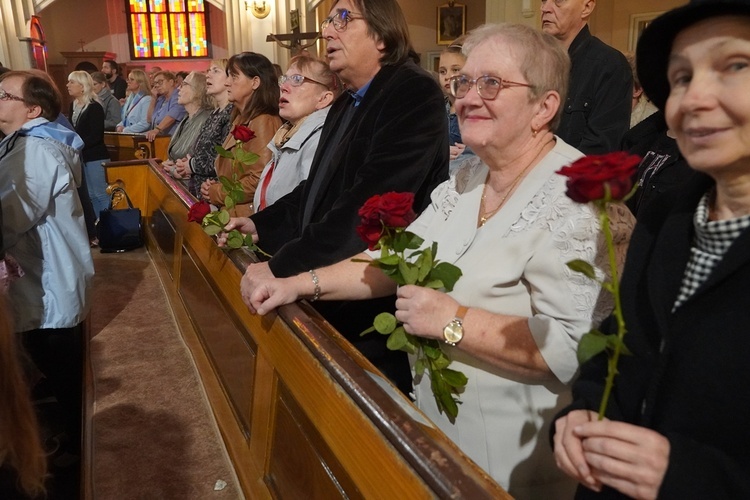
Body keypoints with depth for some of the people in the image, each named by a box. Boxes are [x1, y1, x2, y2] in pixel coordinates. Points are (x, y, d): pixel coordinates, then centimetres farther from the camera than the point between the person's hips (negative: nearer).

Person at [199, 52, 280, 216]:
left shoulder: (263, 122, -14)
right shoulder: (241, 120, 17)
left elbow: (259, 180, -22)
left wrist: (216, 194, -9)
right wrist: (215, 186, 3)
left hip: (248, 216, -8)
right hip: (229, 211, 8)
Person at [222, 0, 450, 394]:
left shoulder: (414, 94, -15)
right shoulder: (345, 104, 16)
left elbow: (374, 199, -27)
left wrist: (284, 266, -28)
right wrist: (261, 225, 9)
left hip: (375, 306, -8)